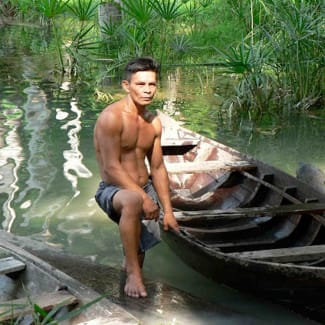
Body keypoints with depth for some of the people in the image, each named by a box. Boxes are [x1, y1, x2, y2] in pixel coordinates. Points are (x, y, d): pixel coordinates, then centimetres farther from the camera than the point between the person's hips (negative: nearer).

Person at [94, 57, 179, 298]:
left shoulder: (154, 122, 6)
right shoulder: (111, 117, -16)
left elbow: (158, 168, 13)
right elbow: (112, 168, -21)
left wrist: (168, 210, 10)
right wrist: (144, 197, -26)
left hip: (145, 188, 7)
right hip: (113, 190, -7)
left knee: (141, 252, 12)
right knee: (132, 201, -41)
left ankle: (131, 266, 50)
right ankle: (133, 273, -30)